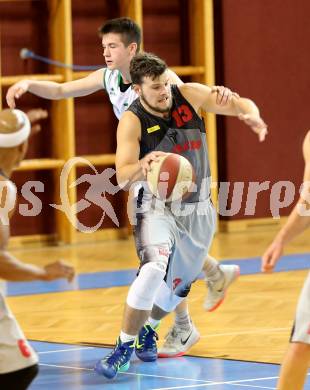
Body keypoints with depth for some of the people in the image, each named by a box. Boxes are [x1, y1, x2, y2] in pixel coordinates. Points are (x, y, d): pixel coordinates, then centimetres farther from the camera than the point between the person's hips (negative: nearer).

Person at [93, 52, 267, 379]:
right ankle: (124, 346, -15)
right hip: (157, 208, -4)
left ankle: (147, 330, 42)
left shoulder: (188, 95, -8)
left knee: (178, 283, 12)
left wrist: (251, 115, -29)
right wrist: (143, 165, -46)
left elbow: (239, 103, -5)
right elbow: (122, 178, -24)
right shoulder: (132, 121, -17)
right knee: (153, 269, -28)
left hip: (198, 210, 4)